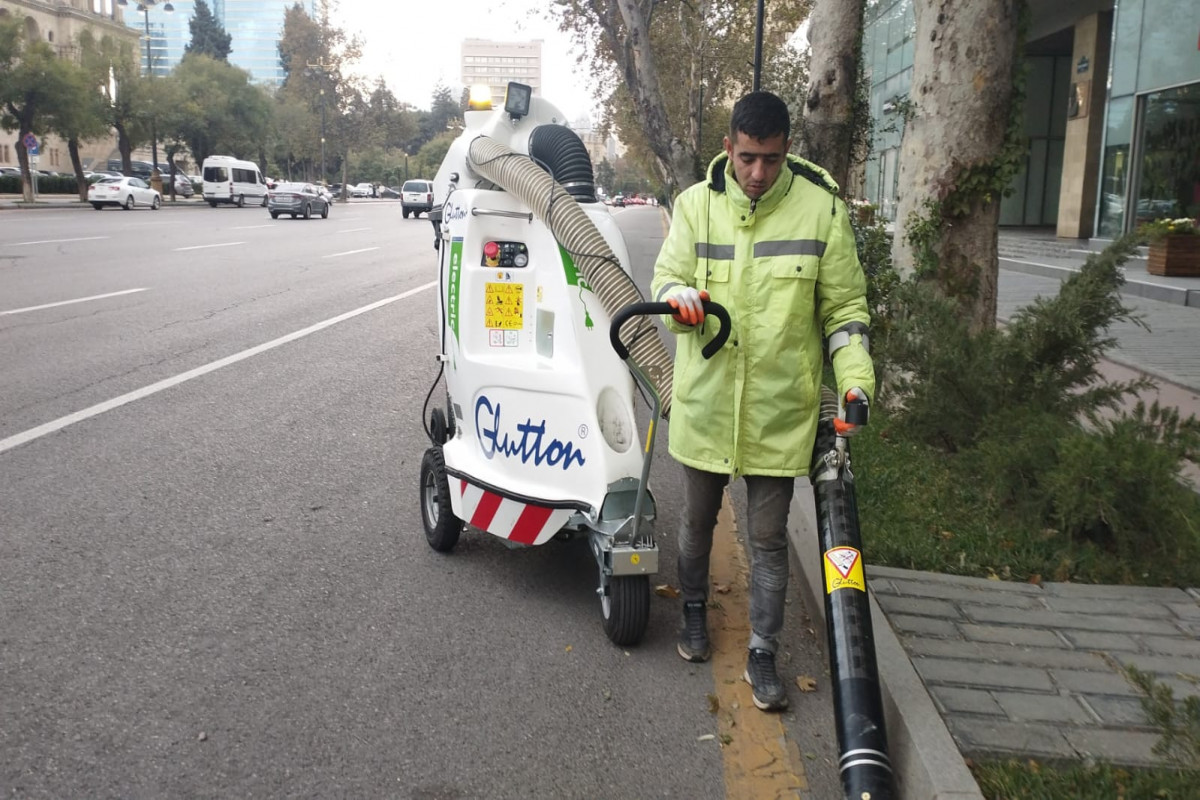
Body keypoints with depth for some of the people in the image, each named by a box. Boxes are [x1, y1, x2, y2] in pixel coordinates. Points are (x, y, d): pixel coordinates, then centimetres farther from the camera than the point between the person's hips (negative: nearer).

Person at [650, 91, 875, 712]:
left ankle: (762, 654, 23)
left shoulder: (822, 207, -6)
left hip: (780, 408, -2)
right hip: (705, 401, 2)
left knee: (768, 539, 8)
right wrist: (677, 297, -21)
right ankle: (694, 610, 45)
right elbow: (666, 277, 4)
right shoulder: (695, 204, -2)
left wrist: (855, 380, -12)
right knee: (697, 521, 19)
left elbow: (845, 307, 0)